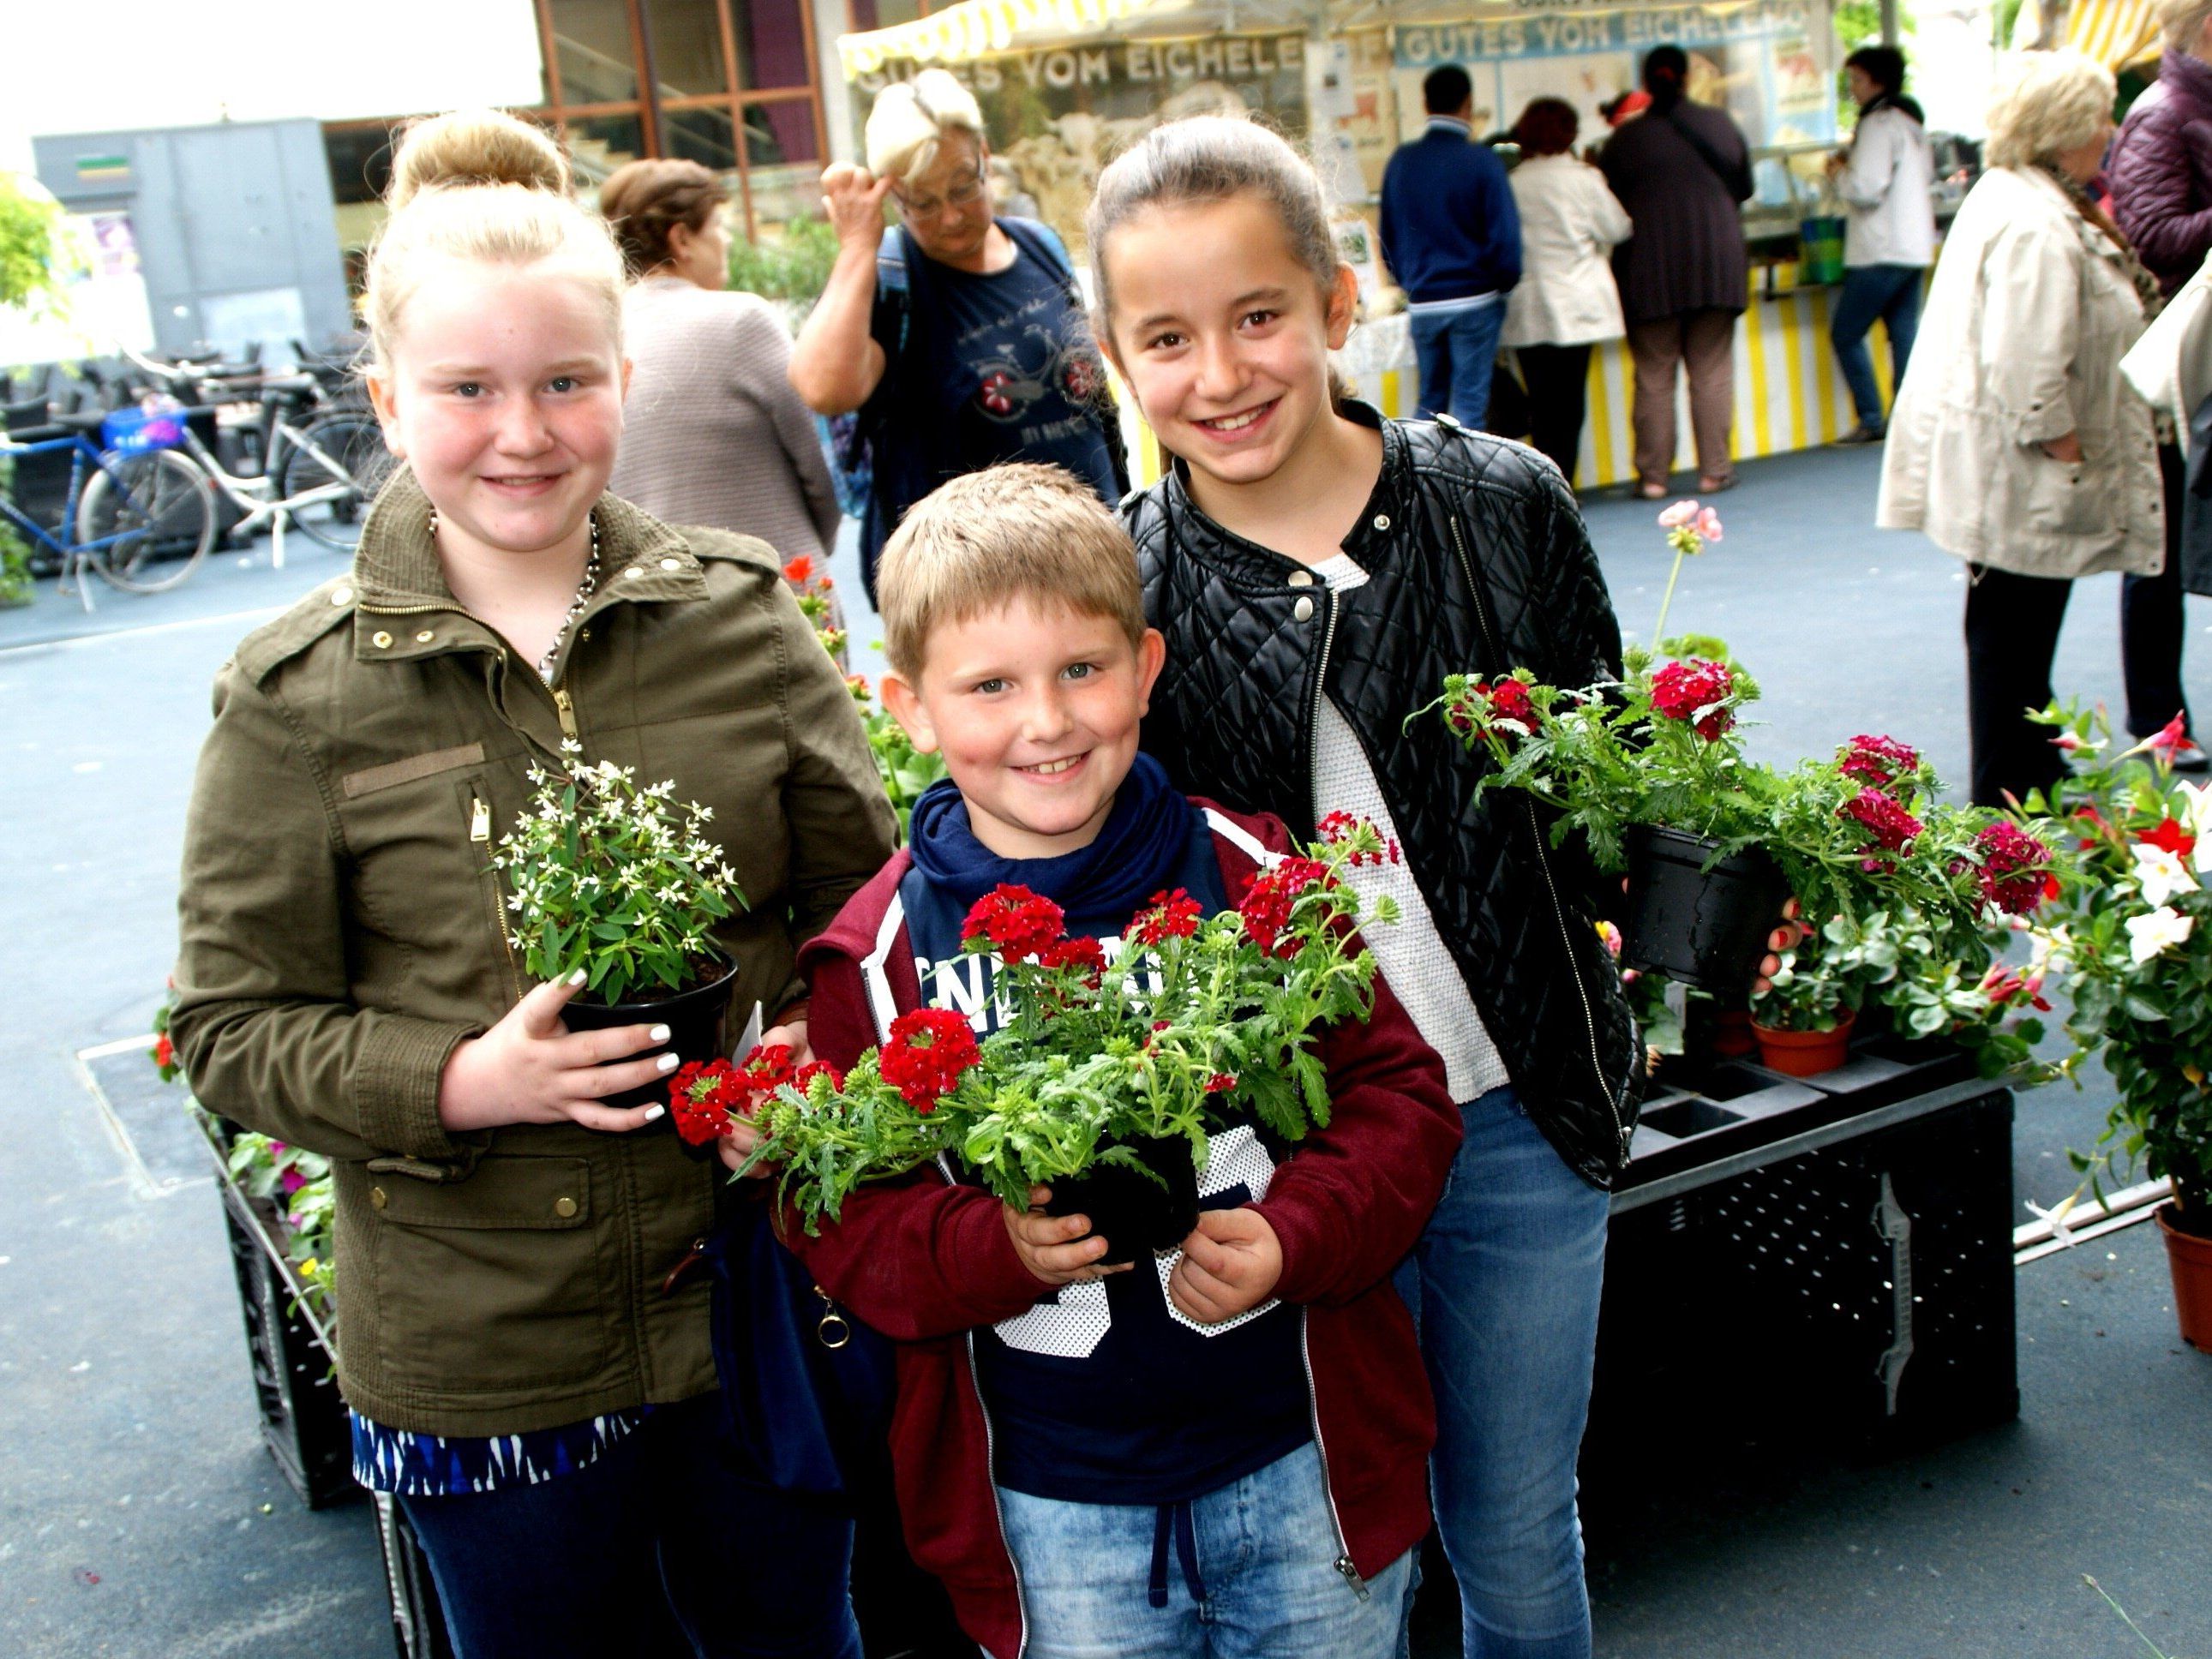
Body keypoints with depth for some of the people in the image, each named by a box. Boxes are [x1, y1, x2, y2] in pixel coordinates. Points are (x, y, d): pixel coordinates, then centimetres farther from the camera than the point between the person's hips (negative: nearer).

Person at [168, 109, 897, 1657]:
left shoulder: (740, 616, -4)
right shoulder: (300, 697, -8)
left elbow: (870, 891, 5)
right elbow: (236, 1028, -4)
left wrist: (820, 1043, -15)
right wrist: (460, 1083, -21)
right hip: (479, 1360, -1)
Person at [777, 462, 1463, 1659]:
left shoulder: (1250, 877, -6)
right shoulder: (880, 955, -7)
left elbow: (1397, 1091, -2)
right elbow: (843, 1220, -5)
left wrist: (1297, 1238, -18)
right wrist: (994, 1246, -23)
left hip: (1305, 1466, 1)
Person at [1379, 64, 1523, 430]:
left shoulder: (1400, 162, 4)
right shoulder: (1482, 161, -9)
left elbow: (1388, 238, 10)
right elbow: (1504, 236, -11)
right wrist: (1504, 285, 5)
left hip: (1422, 304, 4)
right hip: (1474, 302, -4)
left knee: (1429, 401, 14)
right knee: (1469, 401, 1)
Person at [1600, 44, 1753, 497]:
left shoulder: (1624, 140, -5)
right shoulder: (1721, 124, 3)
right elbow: (1745, 188, 15)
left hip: (1651, 272, -1)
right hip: (1716, 265, 2)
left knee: (1653, 377, 4)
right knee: (1712, 371, 7)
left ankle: (1653, 475, 3)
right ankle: (1714, 470, 7)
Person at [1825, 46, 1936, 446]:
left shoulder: (1879, 124, -13)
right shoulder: (1912, 120, 15)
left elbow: (1867, 189, -20)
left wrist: (1838, 173, 0)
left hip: (1882, 251, -9)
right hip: (1915, 246, 9)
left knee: (1845, 333, -2)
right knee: (1904, 333, 8)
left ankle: (1871, 419, -3)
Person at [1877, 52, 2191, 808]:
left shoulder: (2005, 193, 13)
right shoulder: (2037, 227, -22)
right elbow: (2029, 372, -27)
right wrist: (2070, 456, -20)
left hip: (2013, 476, 11)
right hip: (2024, 481, -11)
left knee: (2019, 633, 19)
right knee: (2014, 634, -1)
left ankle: (2036, 774, 32)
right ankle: (2008, 804, 9)